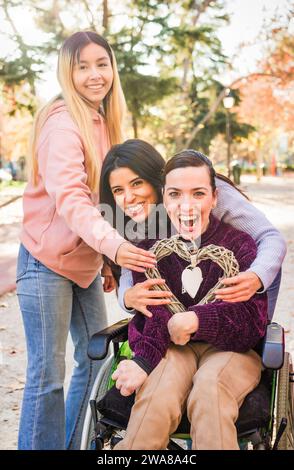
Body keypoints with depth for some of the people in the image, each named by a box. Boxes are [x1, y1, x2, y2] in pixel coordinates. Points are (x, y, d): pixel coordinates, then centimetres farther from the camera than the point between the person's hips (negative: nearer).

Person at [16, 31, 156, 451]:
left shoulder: (103, 121, 9)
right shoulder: (62, 123, -16)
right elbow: (68, 197, -29)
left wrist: (109, 258, 9)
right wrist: (113, 245, -44)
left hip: (85, 264, 8)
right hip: (47, 263, -8)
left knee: (96, 360, 14)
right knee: (48, 375, -3)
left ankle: (75, 445, 31)